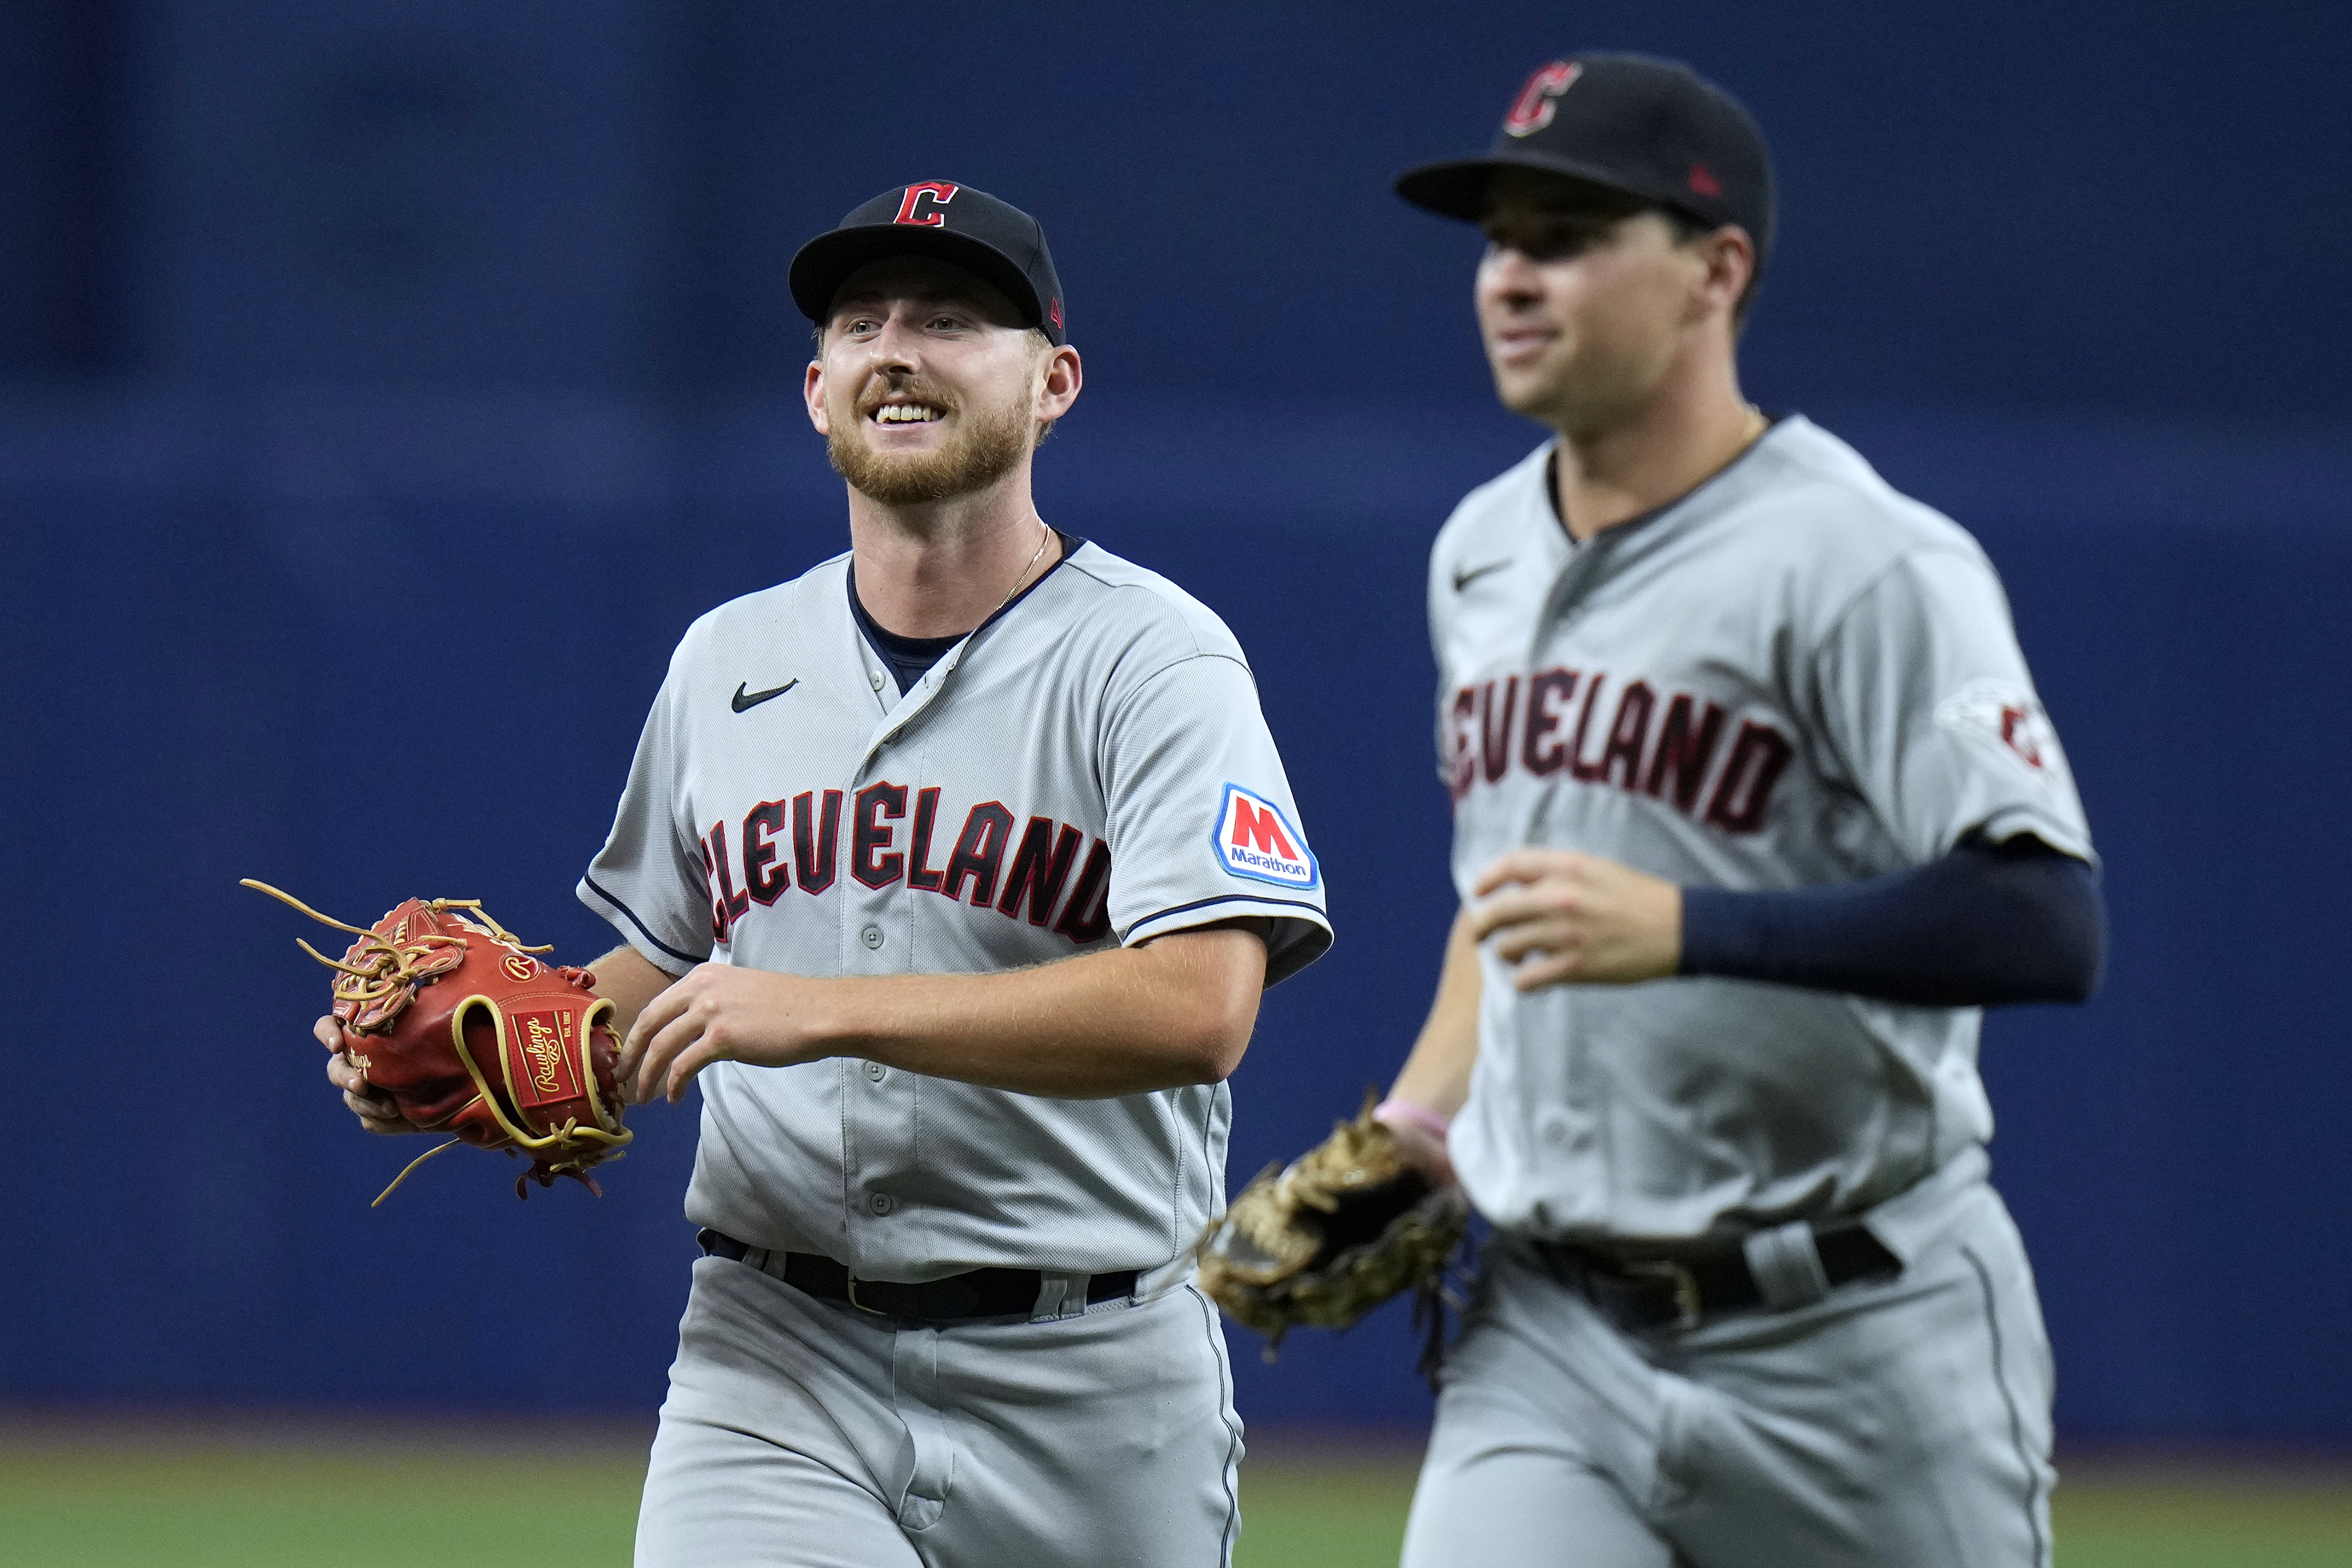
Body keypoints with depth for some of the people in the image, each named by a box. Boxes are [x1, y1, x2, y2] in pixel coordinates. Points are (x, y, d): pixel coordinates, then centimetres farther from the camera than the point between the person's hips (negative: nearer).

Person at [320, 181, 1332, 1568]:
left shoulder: (1154, 660, -6)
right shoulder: (728, 661, 12)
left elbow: (1197, 1010, -21)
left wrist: (824, 1009, -24)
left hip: (1083, 1385, -3)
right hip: (776, 1354, 3)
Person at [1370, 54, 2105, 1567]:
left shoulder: (1868, 565, -14)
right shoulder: (1482, 554, 11)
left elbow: (2046, 924, -25)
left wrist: (1682, 928, -32)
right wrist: (1413, 1124, 14)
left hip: (1851, 1343, -5)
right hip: (1548, 1334, 5)